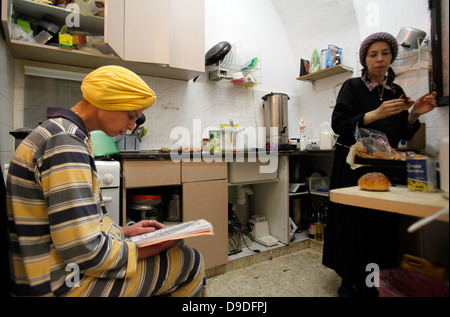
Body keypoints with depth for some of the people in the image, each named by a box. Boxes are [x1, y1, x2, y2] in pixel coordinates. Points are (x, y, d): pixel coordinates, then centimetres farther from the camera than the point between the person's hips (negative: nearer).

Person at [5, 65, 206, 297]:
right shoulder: (66, 143, -24)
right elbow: (84, 251, -27)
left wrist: (123, 231, 7)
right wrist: (139, 252, -13)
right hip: (61, 284, -9)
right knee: (190, 263, -10)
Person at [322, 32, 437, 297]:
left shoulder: (397, 92, 16)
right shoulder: (353, 86, 1)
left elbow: (403, 134, 15)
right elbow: (338, 124, -11)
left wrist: (415, 114, -2)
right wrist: (375, 114, -18)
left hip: (386, 166, 5)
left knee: (383, 222, 1)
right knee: (354, 223, -5)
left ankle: (370, 282, 19)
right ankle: (349, 281, 13)